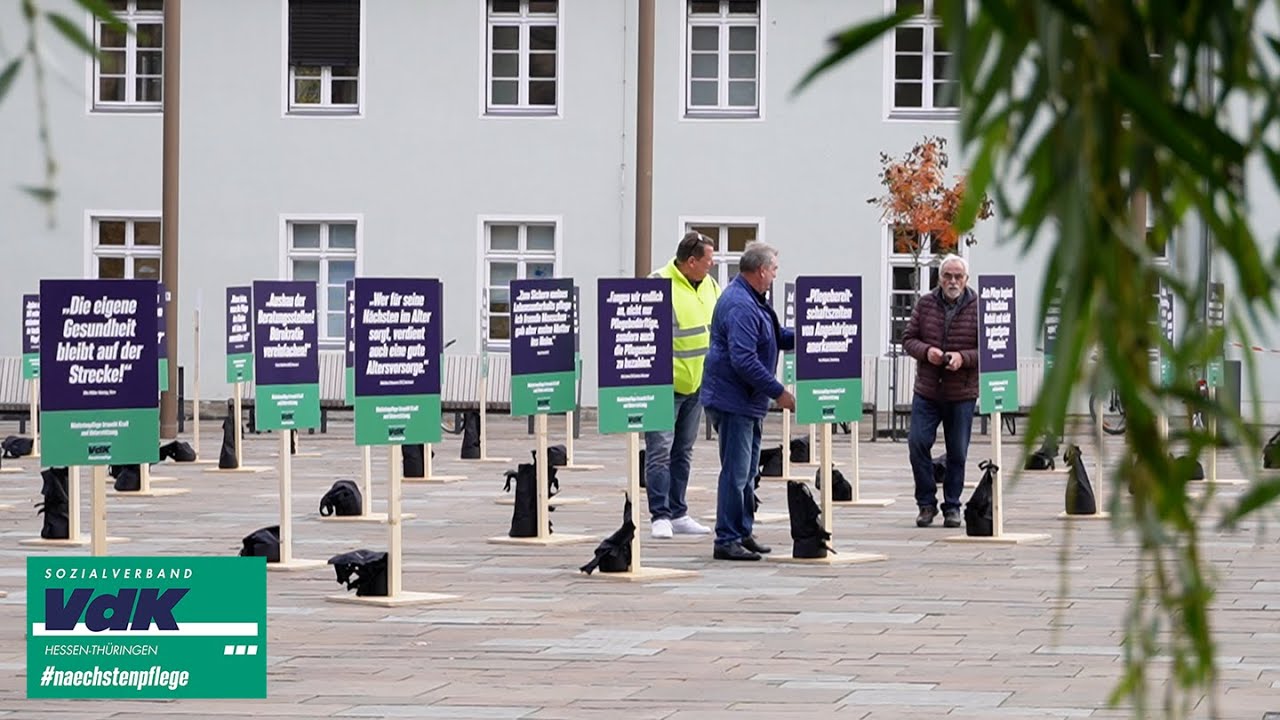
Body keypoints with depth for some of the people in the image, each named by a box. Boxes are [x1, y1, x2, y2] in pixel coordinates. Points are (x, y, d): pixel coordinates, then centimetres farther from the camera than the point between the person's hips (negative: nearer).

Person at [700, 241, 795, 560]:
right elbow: (744, 360, -27)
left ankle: (743, 534, 24)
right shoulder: (740, 306, -21)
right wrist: (778, 392, -23)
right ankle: (727, 540, -6)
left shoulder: (750, 301, 14)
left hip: (749, 401, 11)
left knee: (746, 472, 16)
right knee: (735, 472, -9)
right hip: (733, 400, -11)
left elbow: (774, 339, 27)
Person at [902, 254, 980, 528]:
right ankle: (927, 503, 6)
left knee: (957, 453, 4)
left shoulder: (978, 308, -4)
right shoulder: (924, 304, 4)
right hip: (926, 392, 2)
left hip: (962, 395, -2)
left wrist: (963, 357, -20)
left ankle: (952, 506, 17)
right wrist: (926, 351, -13)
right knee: (917, 442, -8)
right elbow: (908, 339, 7)